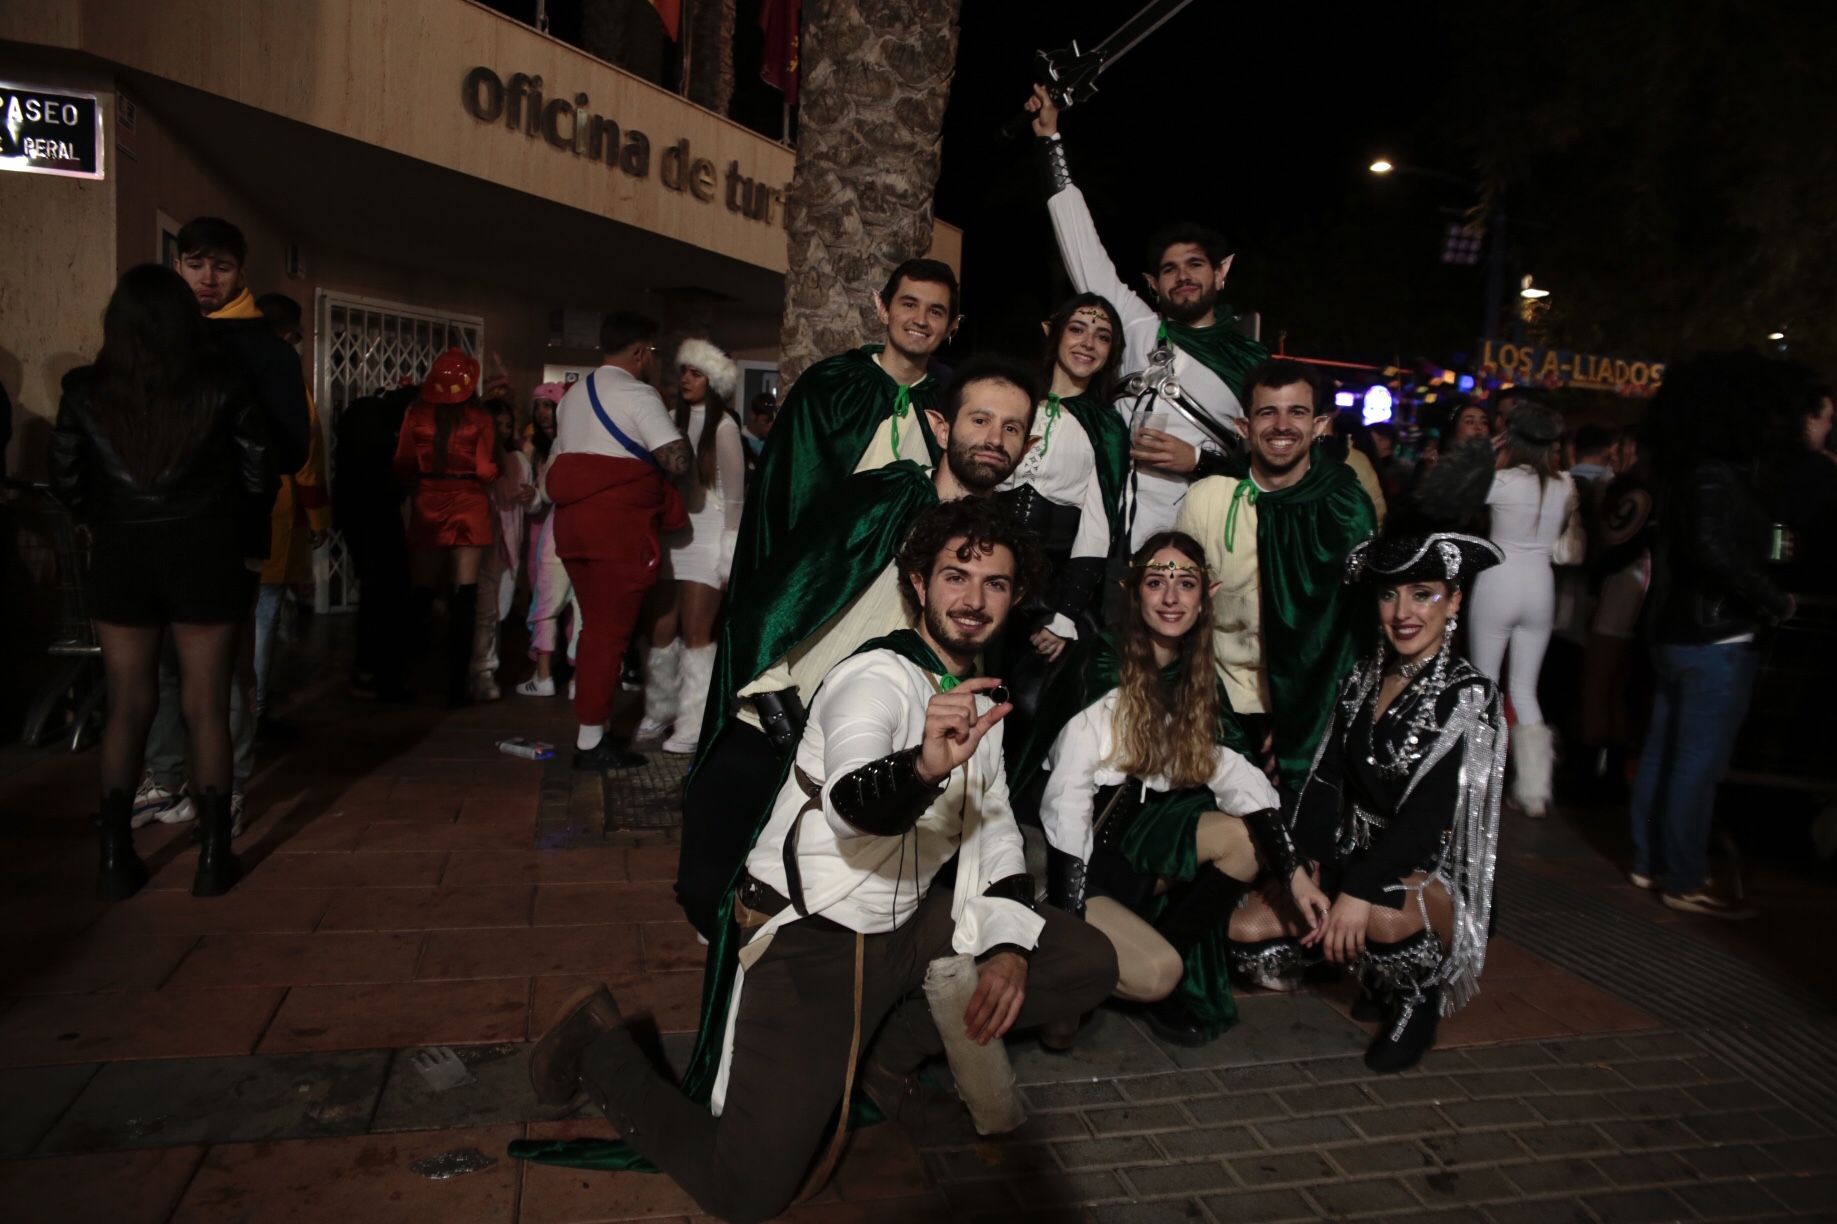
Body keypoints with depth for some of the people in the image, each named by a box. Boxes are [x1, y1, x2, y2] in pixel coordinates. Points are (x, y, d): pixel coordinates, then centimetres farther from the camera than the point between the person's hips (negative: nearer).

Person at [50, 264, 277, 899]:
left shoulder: (85, 389, -1)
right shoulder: (224, 381, -6)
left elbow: (66, 481, 6)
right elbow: (259, 474, -2)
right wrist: (249, 546, 12)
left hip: (120, 558, 2)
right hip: (205, 555, -2)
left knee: (127, 705, 12)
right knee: (206, 707, 4)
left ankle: (115, 857, 15)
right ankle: (212, 857, 8)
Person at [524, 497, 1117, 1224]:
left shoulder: (981, 696, 8)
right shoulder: (879, 677, -18)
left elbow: (994, 831, 12)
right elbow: (850, 804, -38)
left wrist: (1008, 943, -4)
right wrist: (923, 769, -59)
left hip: (906, 925, 8)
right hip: (812, 936, -8)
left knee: (1091, 966, -1)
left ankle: (891, 1046, 13)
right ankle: (601, 1044, 11)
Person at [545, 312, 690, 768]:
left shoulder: (573, 396, 18)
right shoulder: (638, 394, -8)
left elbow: (556, 465, 22)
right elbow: (678, 460, -17)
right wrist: (658, 479, 3)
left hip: (572, 524, 8)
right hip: (620, 526, -8)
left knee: (594, 627, 16)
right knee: (609, 633, -3)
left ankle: (591, 729, 21)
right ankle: (590, 742, 0)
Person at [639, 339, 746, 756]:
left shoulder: (723, 427, -3)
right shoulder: (674, 420, 11)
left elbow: (734, 497, -4)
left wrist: (729, 558, -8)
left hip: (706, 537, -5)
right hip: (671, 534, 5)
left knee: (696, 634, -6)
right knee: (661, 631, 6)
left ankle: (693, 727, -1)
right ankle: (659, 713, 21)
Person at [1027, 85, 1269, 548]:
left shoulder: (1253, 365, 10)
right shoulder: (1140, 330, 14)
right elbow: (1086, 250, 14)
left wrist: (1200, 457, -12)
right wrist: (1052, 141, 16)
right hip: (1102, 522, 2)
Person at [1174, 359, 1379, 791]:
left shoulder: (1348, 509, -11)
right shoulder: (1206, 497, -8)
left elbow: (1353, 626, -8)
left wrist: (1303, 723, -9)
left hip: (1305, 709, -1)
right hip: (1221, 701, 1)